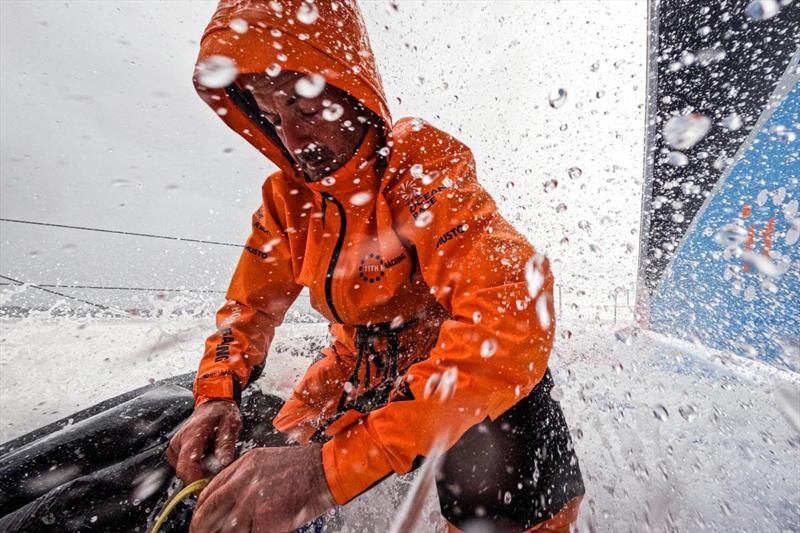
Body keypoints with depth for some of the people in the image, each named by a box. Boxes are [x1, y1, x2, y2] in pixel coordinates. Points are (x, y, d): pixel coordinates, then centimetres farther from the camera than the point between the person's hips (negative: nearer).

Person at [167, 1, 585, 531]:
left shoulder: (422, 167, -26)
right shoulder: (287, 198, -5)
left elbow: (509, 324, -39)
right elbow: (250, 306, 5)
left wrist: (333, 465, -41)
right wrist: (217, 395, -14)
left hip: (477, 375, -4)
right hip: (366, 372, 5)